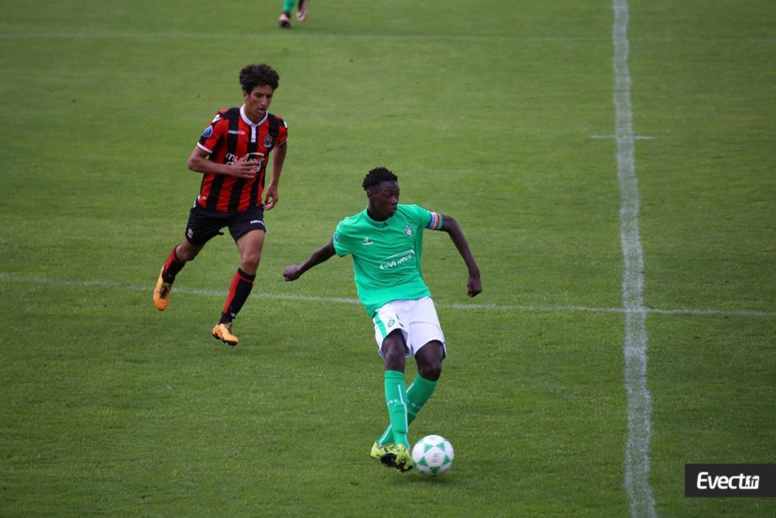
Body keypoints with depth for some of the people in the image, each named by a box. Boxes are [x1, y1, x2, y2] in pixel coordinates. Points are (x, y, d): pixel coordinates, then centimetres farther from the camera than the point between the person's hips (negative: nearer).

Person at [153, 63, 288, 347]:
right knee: (188, 252, 22)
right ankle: (166, 277, 60)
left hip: (249, 206, 1)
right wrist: (230, 169, -27)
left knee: (251, 260, -21)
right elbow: (194, 161, -17)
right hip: (212, 203, -1)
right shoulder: (224, 122, -21)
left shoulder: (277, 127, -10)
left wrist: (273, 185, 16)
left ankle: (225, 323, -7)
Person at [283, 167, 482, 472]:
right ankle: (400, 444, -44)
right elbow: (329, 250, 19)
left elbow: (450, 225, 15)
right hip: (385, 303, -3)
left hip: (419, 298, 3)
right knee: (395, 354, -34)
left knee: (432, 368, -18)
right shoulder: (350, 229, -4)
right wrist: (301, 269, 36)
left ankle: (388, 441, -2)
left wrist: (473, 271, 11)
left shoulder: (411, 215, 0)